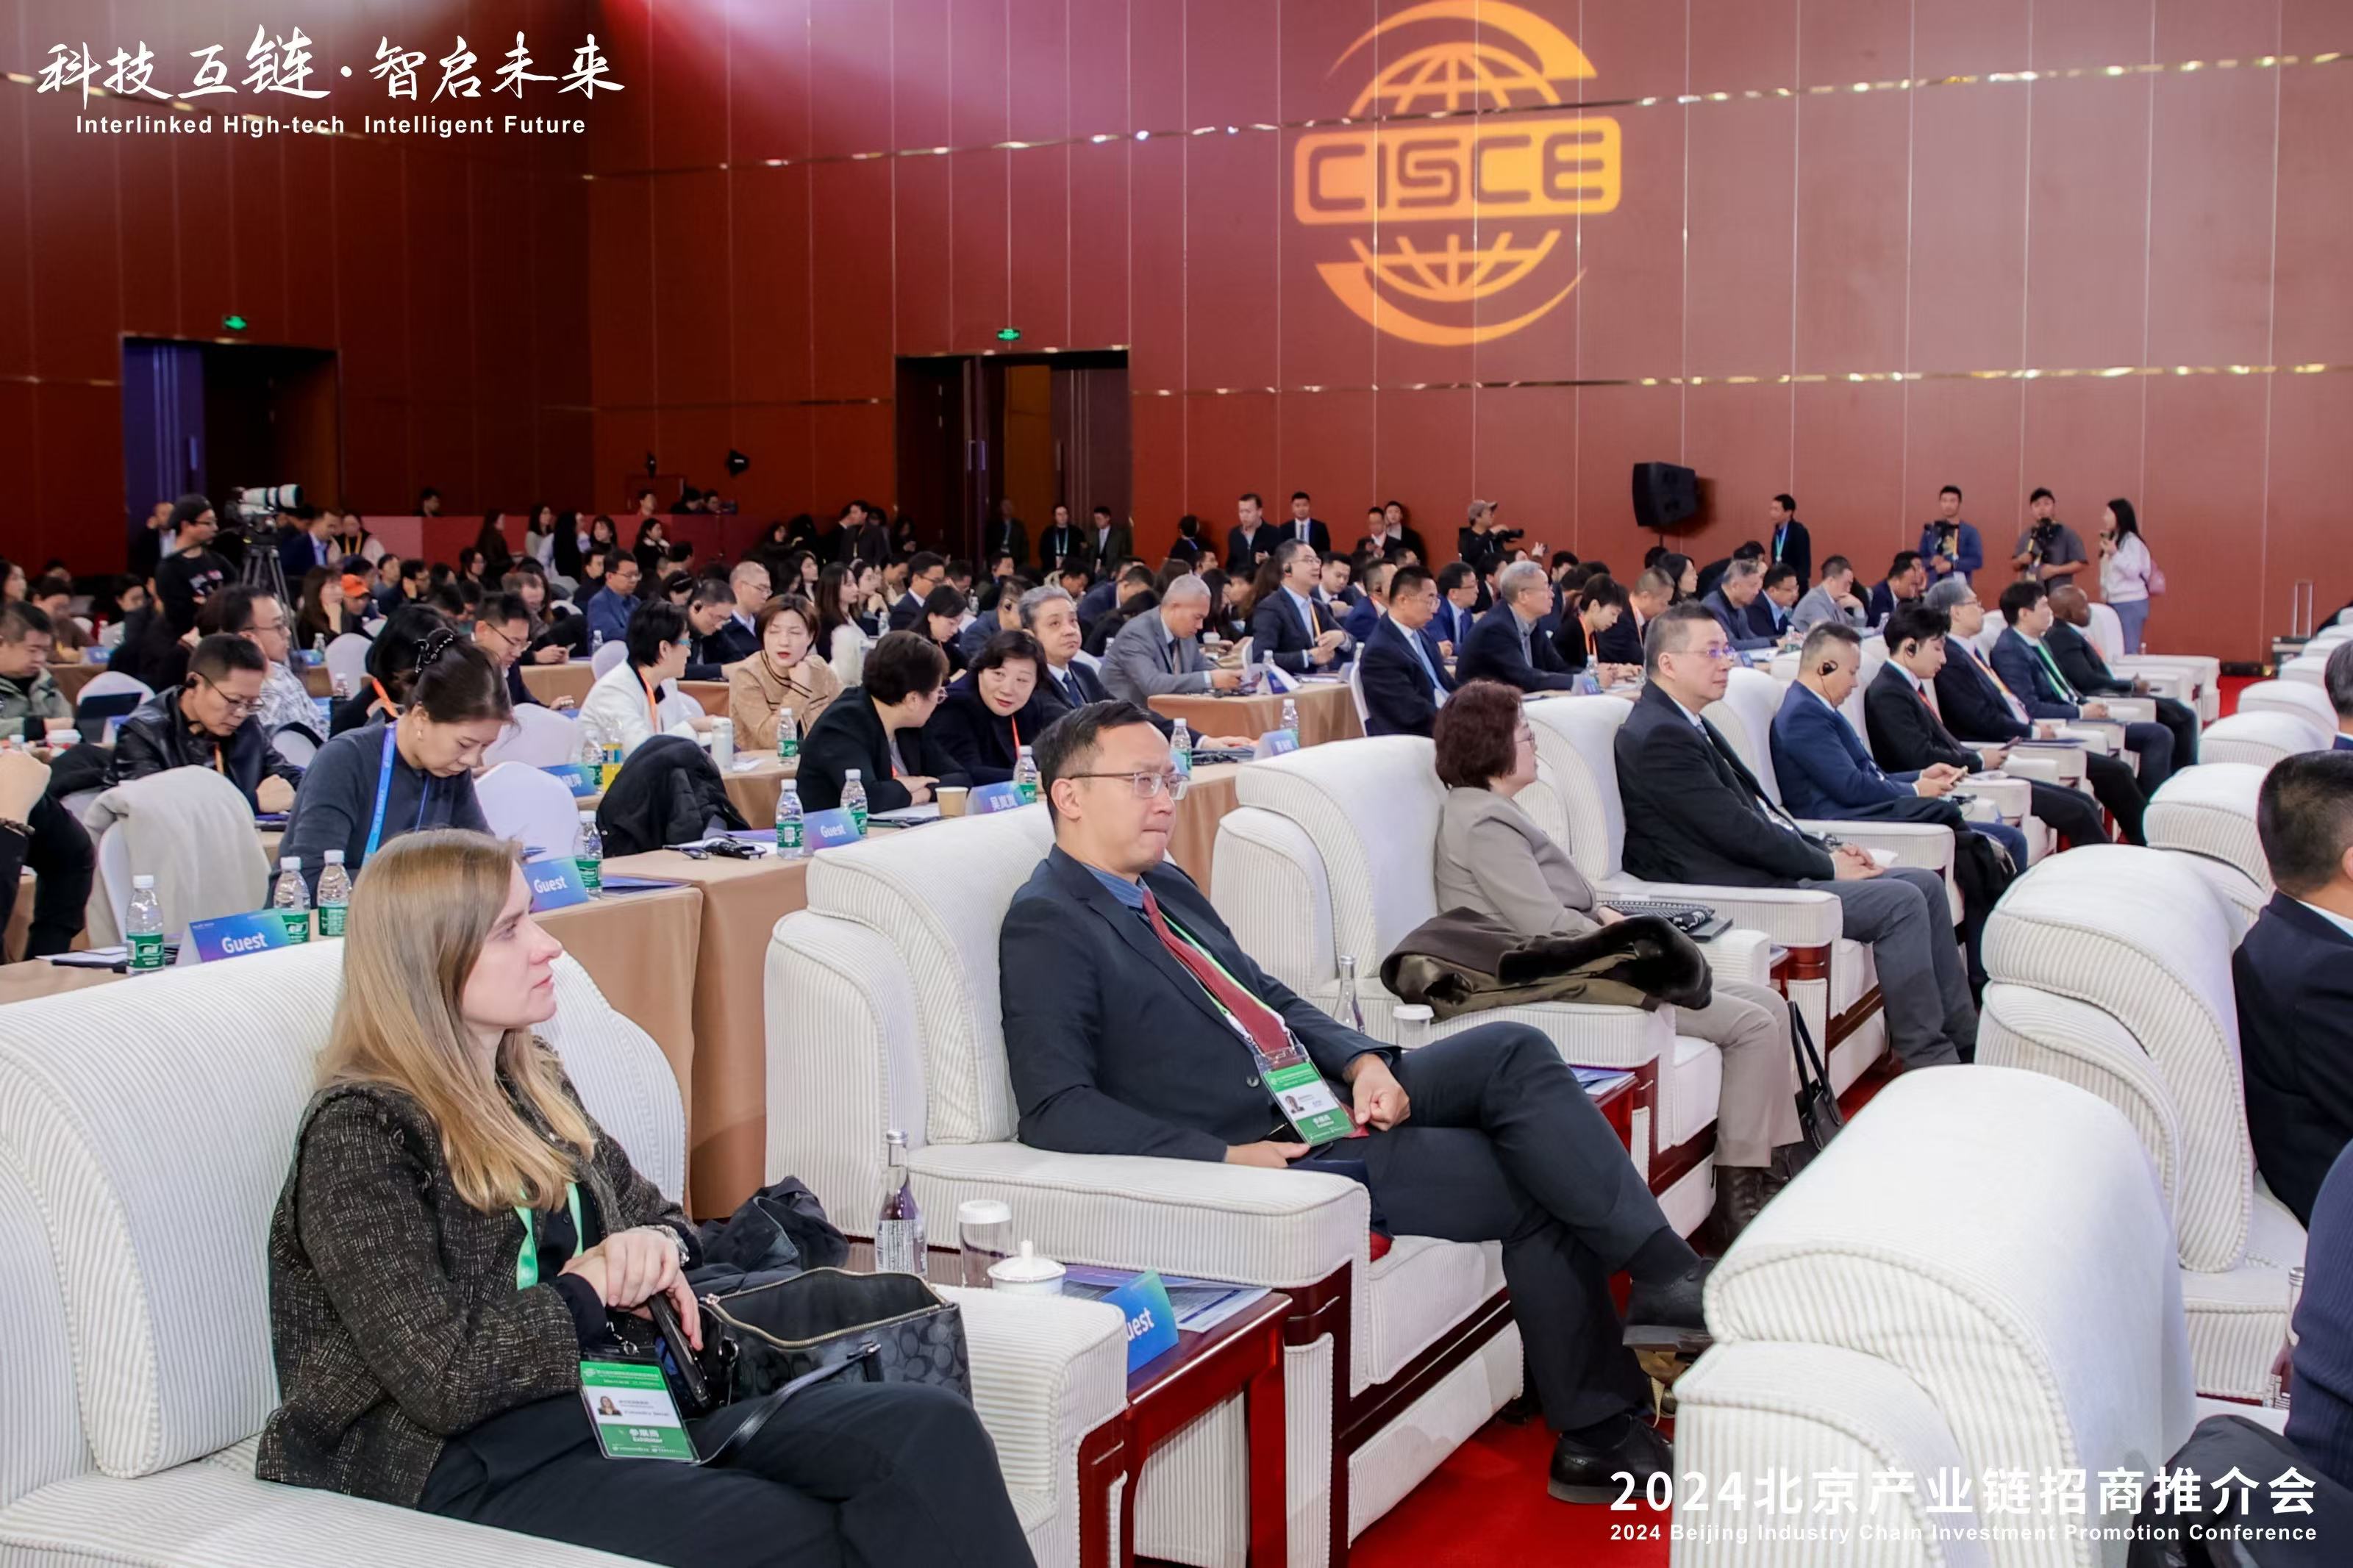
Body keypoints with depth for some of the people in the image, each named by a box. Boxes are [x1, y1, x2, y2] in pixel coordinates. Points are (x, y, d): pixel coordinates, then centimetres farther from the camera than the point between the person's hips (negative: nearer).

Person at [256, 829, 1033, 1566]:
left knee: (931, 1431, -19)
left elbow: (649, 1211, 26)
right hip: (481, 1464, -7)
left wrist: (660, 1247, 2)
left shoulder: (531, 1077, 14)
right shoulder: (359, 1134, -9)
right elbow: (446, 1377, -16)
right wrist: (590, 1285, -4)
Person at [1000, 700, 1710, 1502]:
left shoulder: (1167, 887, 16)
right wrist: (1225, 1157, -24)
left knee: (1514, 1051, -11)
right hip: (1259, 1147, -8)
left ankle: (1661, 1270, -10)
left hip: (1323, 1096, 8)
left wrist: (1363, 1061, 0)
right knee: (1533, 1185, -13)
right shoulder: (1047, 926, -11)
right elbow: (1056, 1111, -20)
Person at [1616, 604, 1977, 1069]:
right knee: (1901, 902, -17)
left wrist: (1826, 851, 5)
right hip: (1736, 890, -11)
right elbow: (1738, 831, -20)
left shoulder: (1687, 724, 16)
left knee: (1925, 884, 8)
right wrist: (1827, 865, -10)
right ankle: (1928, 1061, -6)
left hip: (1764, 868, 11)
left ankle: (1965, 1039, 13)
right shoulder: (1659, 735, -17)